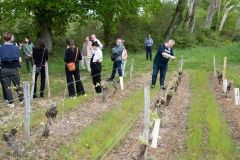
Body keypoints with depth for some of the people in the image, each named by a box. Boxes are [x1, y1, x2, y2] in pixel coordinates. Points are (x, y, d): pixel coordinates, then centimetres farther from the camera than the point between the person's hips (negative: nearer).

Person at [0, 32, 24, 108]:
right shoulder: (15, 47, -5)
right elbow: (19, 60, -4)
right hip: (13, 70, 1)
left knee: (7, 87, 7)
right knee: (17, 85, 14)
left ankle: (11, 103, 11)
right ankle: (22, 100, 21)